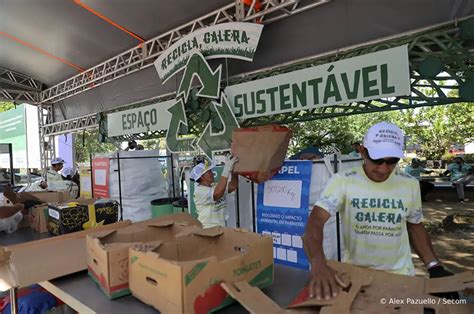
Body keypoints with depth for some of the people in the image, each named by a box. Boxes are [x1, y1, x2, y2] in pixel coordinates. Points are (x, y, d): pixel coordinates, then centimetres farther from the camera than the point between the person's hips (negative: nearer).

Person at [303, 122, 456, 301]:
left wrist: (435, 267, 0)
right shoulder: (342, 181, -18)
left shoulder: (410, 185, -4)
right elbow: (316, 221, -28)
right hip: (353, 274, -2)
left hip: (400, 274, 3)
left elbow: (415, 227, 10)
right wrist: (318, 265, -44)